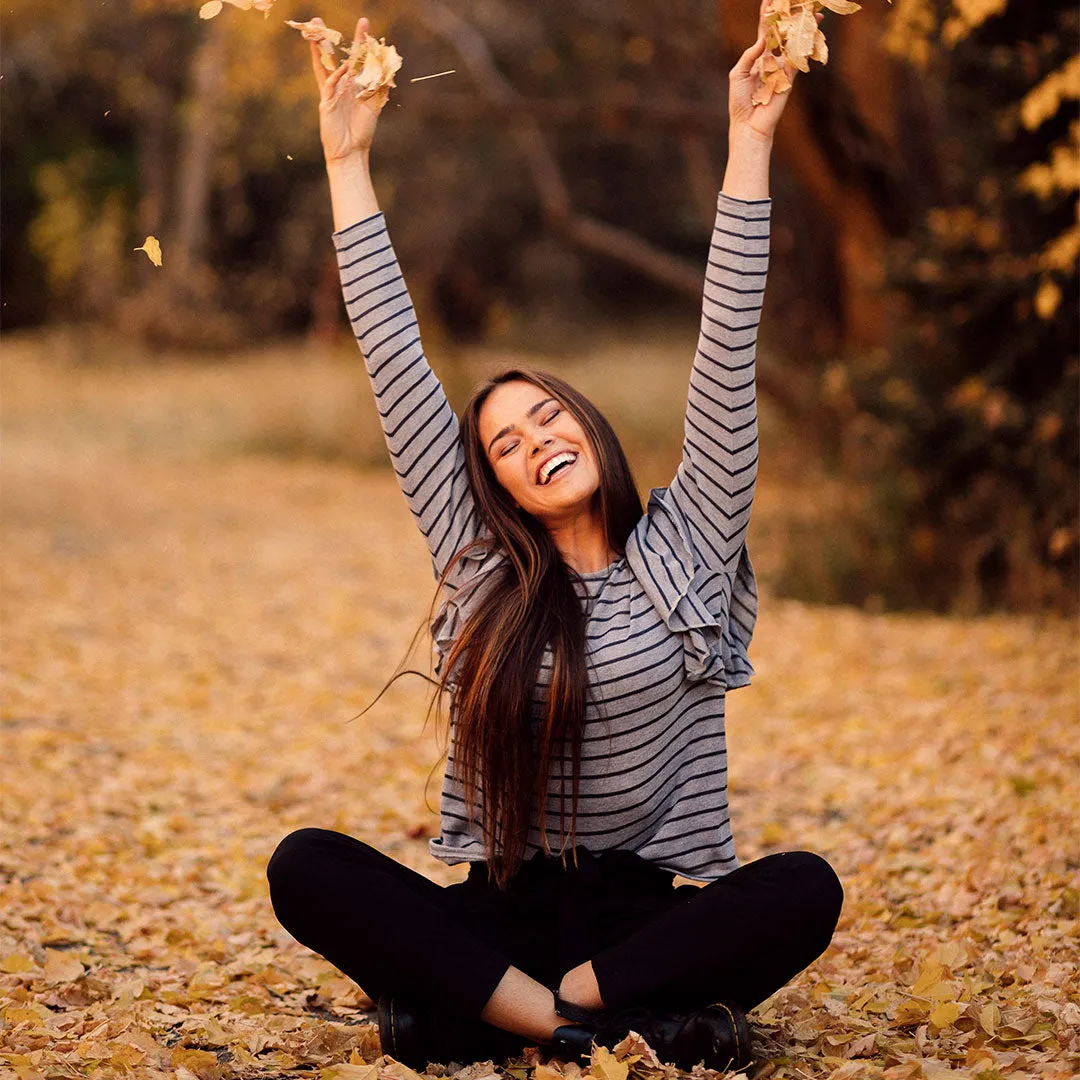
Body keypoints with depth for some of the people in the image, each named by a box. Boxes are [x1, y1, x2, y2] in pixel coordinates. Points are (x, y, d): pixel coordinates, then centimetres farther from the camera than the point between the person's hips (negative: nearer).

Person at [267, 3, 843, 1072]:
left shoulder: (684, 547, 5)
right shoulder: (481, 568, 8)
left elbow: (726, 355, -2)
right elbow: (399, 372, 7)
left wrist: (748, 147, -7)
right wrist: (347, 167, 6)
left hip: (644, 911, -1)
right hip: (502, 910, 1)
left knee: (807, 891, -31)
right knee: (304, 867, -24)